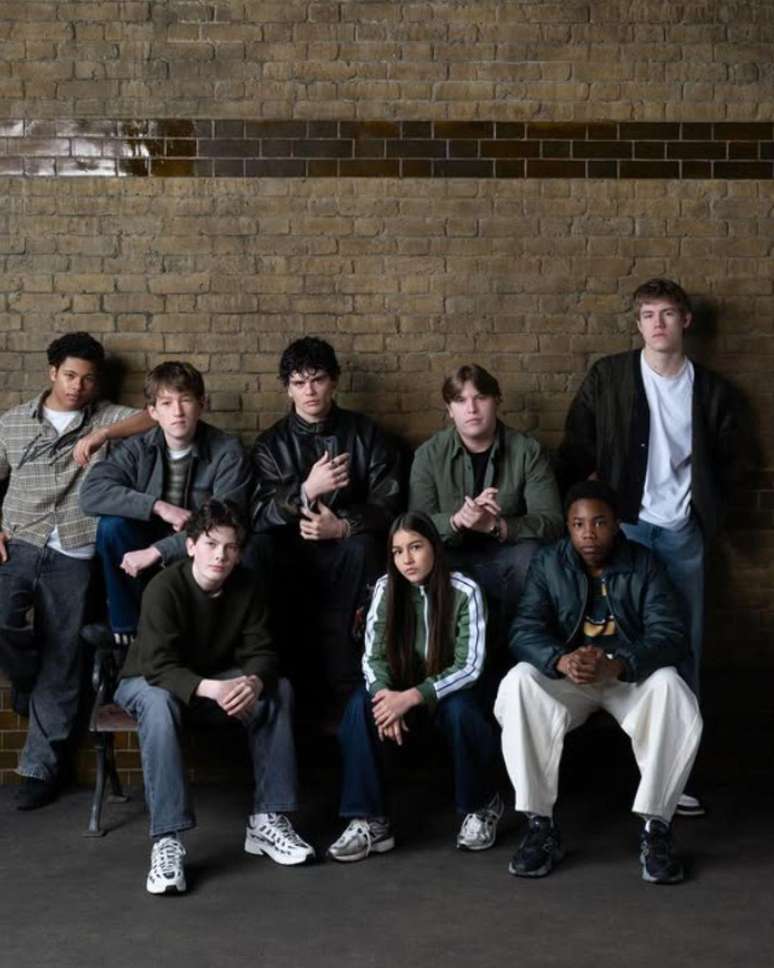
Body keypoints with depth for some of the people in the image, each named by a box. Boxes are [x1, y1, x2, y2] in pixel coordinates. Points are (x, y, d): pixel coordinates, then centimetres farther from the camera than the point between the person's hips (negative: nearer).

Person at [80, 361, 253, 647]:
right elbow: (91, 493, -19)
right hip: (145, 558, 2)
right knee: (112, 524, -24)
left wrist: (156, 551, -27)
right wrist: (158, 506, -28)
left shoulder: (227, 452, -14)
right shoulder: (138, 449, -6)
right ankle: (126, 631, -9)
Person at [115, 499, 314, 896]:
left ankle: (267, 820, -15)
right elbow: (159, 667, -33)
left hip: (214, 681, 5)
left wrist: (253, 681, -37)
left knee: (278, 689, -19)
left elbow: (261, 652, -12)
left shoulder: (245, 585, -11)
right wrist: (211, 689, -51)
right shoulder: (164, 588, -26)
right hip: (147, 682, -4)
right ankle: (167, 841, -40)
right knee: (159, 703, -39)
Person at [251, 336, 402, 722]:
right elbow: (259, 514, -9)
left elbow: (387, 503, -4)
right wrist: (306, 490, -29)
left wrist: (344, 526, -24)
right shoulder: (271, 443, 5)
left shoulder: (364, 433, 4)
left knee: (362, 547, -35)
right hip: (292, 554, 1)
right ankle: (305, 687, -28)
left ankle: (345, 686, -29)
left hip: (344, 549, -1)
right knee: (261, 546, -32)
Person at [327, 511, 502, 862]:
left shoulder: (465, 591, -18)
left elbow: (470, 667, -22)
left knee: (460, 712, -36)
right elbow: (373, 656, -9)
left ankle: (482, 806, -8)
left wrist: (413, 697, -33)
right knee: (361, 706, -27)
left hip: (451, 690, -3)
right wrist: (386, 696, -31)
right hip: (402, 690, 3)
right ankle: (369, 822, -23)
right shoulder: (386, 588, -8)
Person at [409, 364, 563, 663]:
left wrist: (496, 526, -29)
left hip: (507, 554, 0)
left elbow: (552, 521, -11)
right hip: (453, 559, 0)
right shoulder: (430, 454, -1)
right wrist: (457, 520, -32)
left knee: (533, 555, -33)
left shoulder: (528, 451, -3)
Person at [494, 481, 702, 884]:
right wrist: (562, 661, -35)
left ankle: (656, 827, -24)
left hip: (632, 675, -1)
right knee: (517, 684, -31)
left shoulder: (645, 564, -3)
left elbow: (670, 635, -15)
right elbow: (524, 632, -11)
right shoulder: (547, 563, -1)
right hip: (566, 677, 1)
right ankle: (540, 824, -25)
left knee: (670, 688, -34)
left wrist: (616, 665, -35)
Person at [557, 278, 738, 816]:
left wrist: (709, 512, 5)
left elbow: (727, 461, 16)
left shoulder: (712, 390, 7)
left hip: (683, 533, 2)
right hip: (624, 526, -2)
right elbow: (578, 449, 1)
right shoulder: (608, 377, 1)